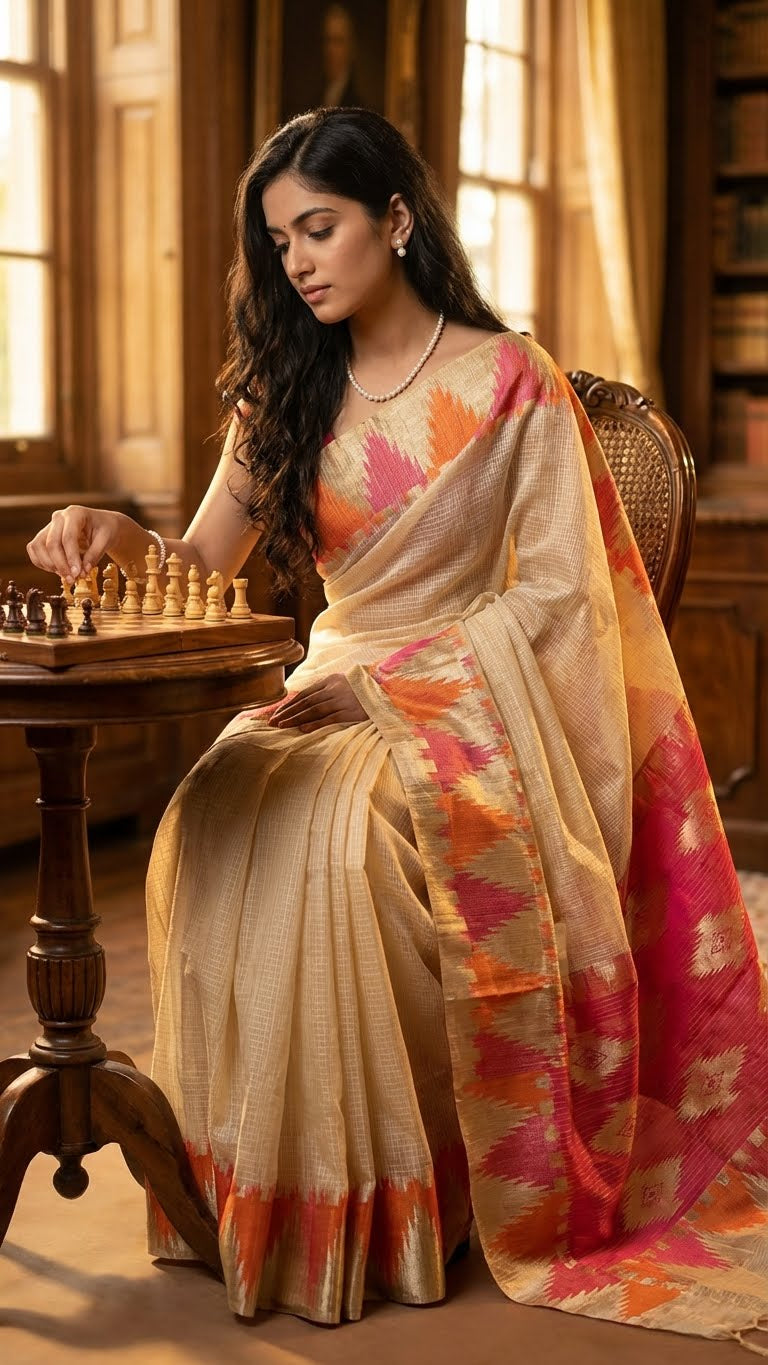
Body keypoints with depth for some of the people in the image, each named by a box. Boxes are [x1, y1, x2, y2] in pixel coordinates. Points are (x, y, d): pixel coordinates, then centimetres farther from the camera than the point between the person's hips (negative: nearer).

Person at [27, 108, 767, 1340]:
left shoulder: (509, 380, -3)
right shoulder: (288, 391, 13)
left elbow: (559, 591, -7)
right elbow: (208, 562, 9)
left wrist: (389, 683, -16)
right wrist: (119, 537, -14)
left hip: (477, 698, -4)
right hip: (339, 689, 5)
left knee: (326, 839, -34)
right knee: (210, 828, -27)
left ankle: (373, 1199, -19)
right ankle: (252, 1180, -18)